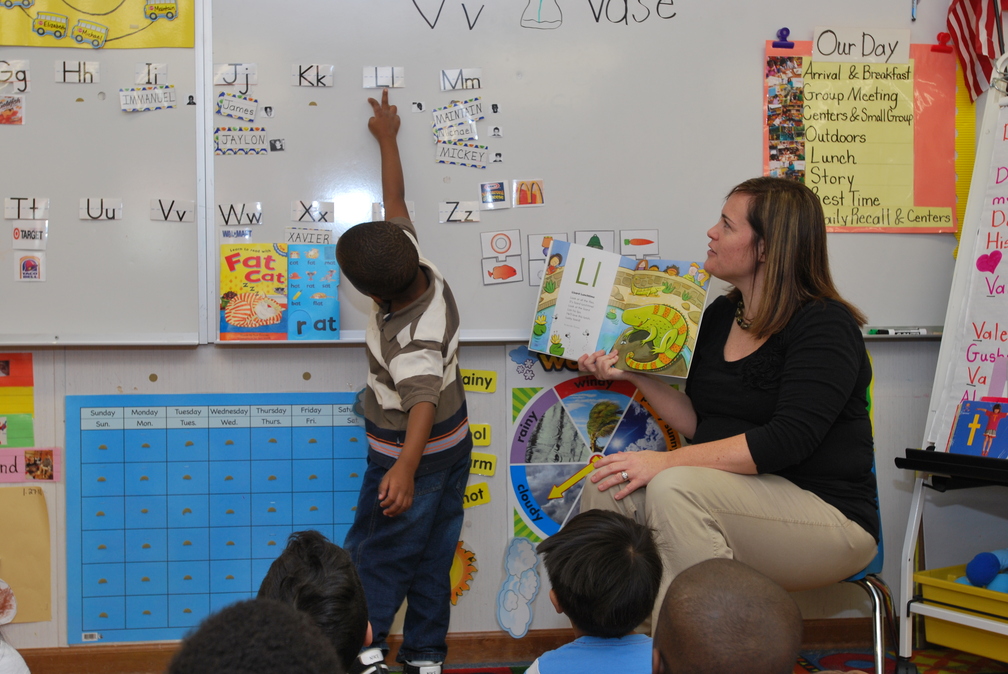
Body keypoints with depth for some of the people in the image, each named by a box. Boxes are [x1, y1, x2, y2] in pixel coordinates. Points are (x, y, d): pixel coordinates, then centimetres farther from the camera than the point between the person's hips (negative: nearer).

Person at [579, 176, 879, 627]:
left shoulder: (825, 325, -12)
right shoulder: (720, 315, 12)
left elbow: (788, 441, -24)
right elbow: (699, 424, 14)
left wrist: (667, 461, -27)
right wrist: (633, 373, 0)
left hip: (829, 515, -7)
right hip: (738, 500, 7)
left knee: (675, 487, -32)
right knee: (607, 488, -15)